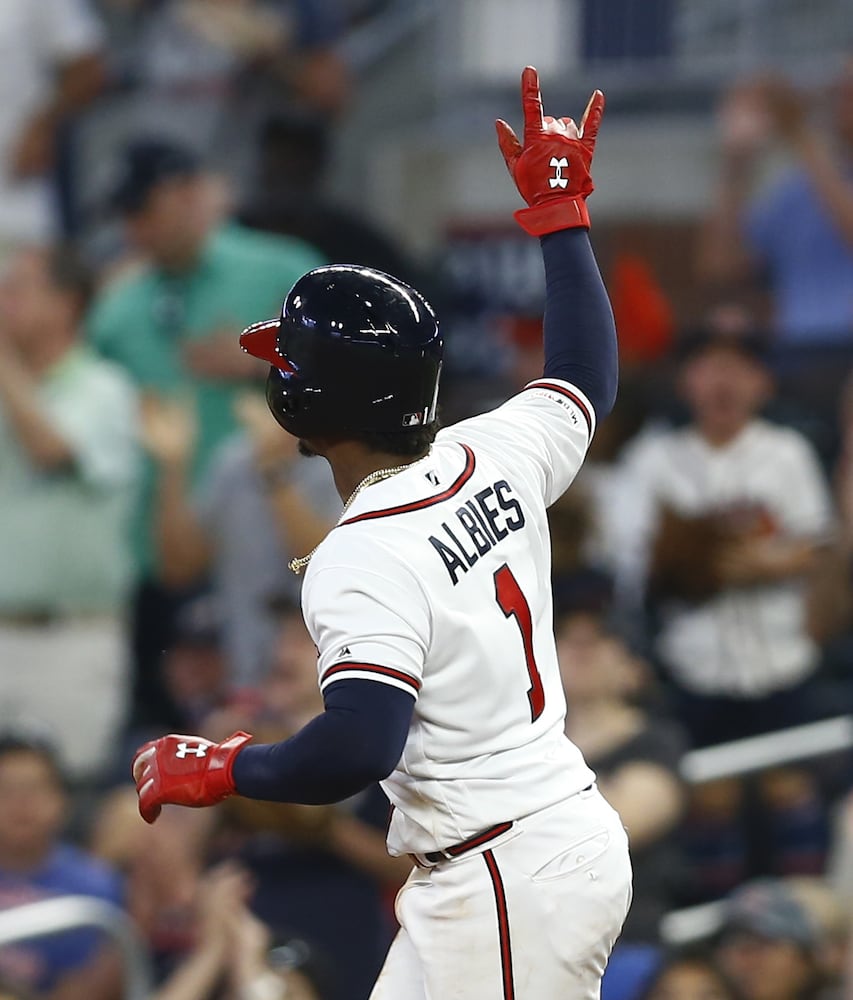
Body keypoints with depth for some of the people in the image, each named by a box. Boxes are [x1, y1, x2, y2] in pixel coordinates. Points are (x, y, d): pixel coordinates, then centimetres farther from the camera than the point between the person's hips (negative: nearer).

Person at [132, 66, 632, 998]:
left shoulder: (361, 561, -21)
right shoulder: (497, 457, 3)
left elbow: (361, 745, -31)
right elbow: (586, 380, 25)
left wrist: (217, 769, -15)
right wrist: (560, 212, 31)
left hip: (504, 882, -9)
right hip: (582, 833, 9)